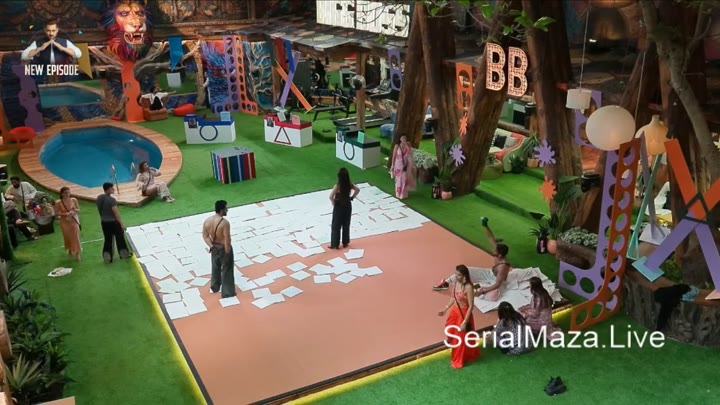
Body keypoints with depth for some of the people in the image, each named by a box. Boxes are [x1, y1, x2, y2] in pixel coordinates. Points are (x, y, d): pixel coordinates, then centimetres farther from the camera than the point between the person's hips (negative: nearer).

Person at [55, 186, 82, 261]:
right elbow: (57, 213, -10)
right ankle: (70, 250, 38)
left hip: (74, 221, 0)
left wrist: (75, 210, -21)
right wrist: (66, 214, -22)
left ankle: (77, 254, 5)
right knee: (68, 237, 13)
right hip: (65, 222, 0)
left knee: (76, 237, -2)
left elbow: (78, 209, 2)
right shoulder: (58, 203, -12)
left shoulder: (74, 200, -7)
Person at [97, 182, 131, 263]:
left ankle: (107, 258, 19)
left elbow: (100, 210, 11)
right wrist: (122, 224, -20)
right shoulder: (111, 200, -24)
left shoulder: (99, 198, -1)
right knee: (120, 238, 13)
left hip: (104, 222, 6)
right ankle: (124, 254, 27)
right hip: (113, 222, -6)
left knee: (108, 239, 16)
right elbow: (116, 213, -24)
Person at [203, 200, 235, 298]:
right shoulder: (225, 223, -30)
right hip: (224, 249, -6)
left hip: (214, 248, 6)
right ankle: (228, 293, 20)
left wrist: (211, 246, -7)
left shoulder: (207, 221, -9)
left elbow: (205, 236, -5)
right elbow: (227, 240, -27)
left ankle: (214, 287, 46)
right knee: (227, 270, 10)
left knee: (215, 268, 27)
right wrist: (228, 253, -17)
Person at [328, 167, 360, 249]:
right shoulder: (350, 184, -10)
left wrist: (334, 203, -10)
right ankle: (345, 243, 27)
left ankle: (335, 244, 16)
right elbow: (357, 190, 2)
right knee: (346, 225, 18)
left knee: (336, 226, 9)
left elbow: (331, 197, -27)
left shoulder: (337, 186, -24)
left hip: (339, 207, -5)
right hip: (347, 206, 5)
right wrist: (352, 198, 7)